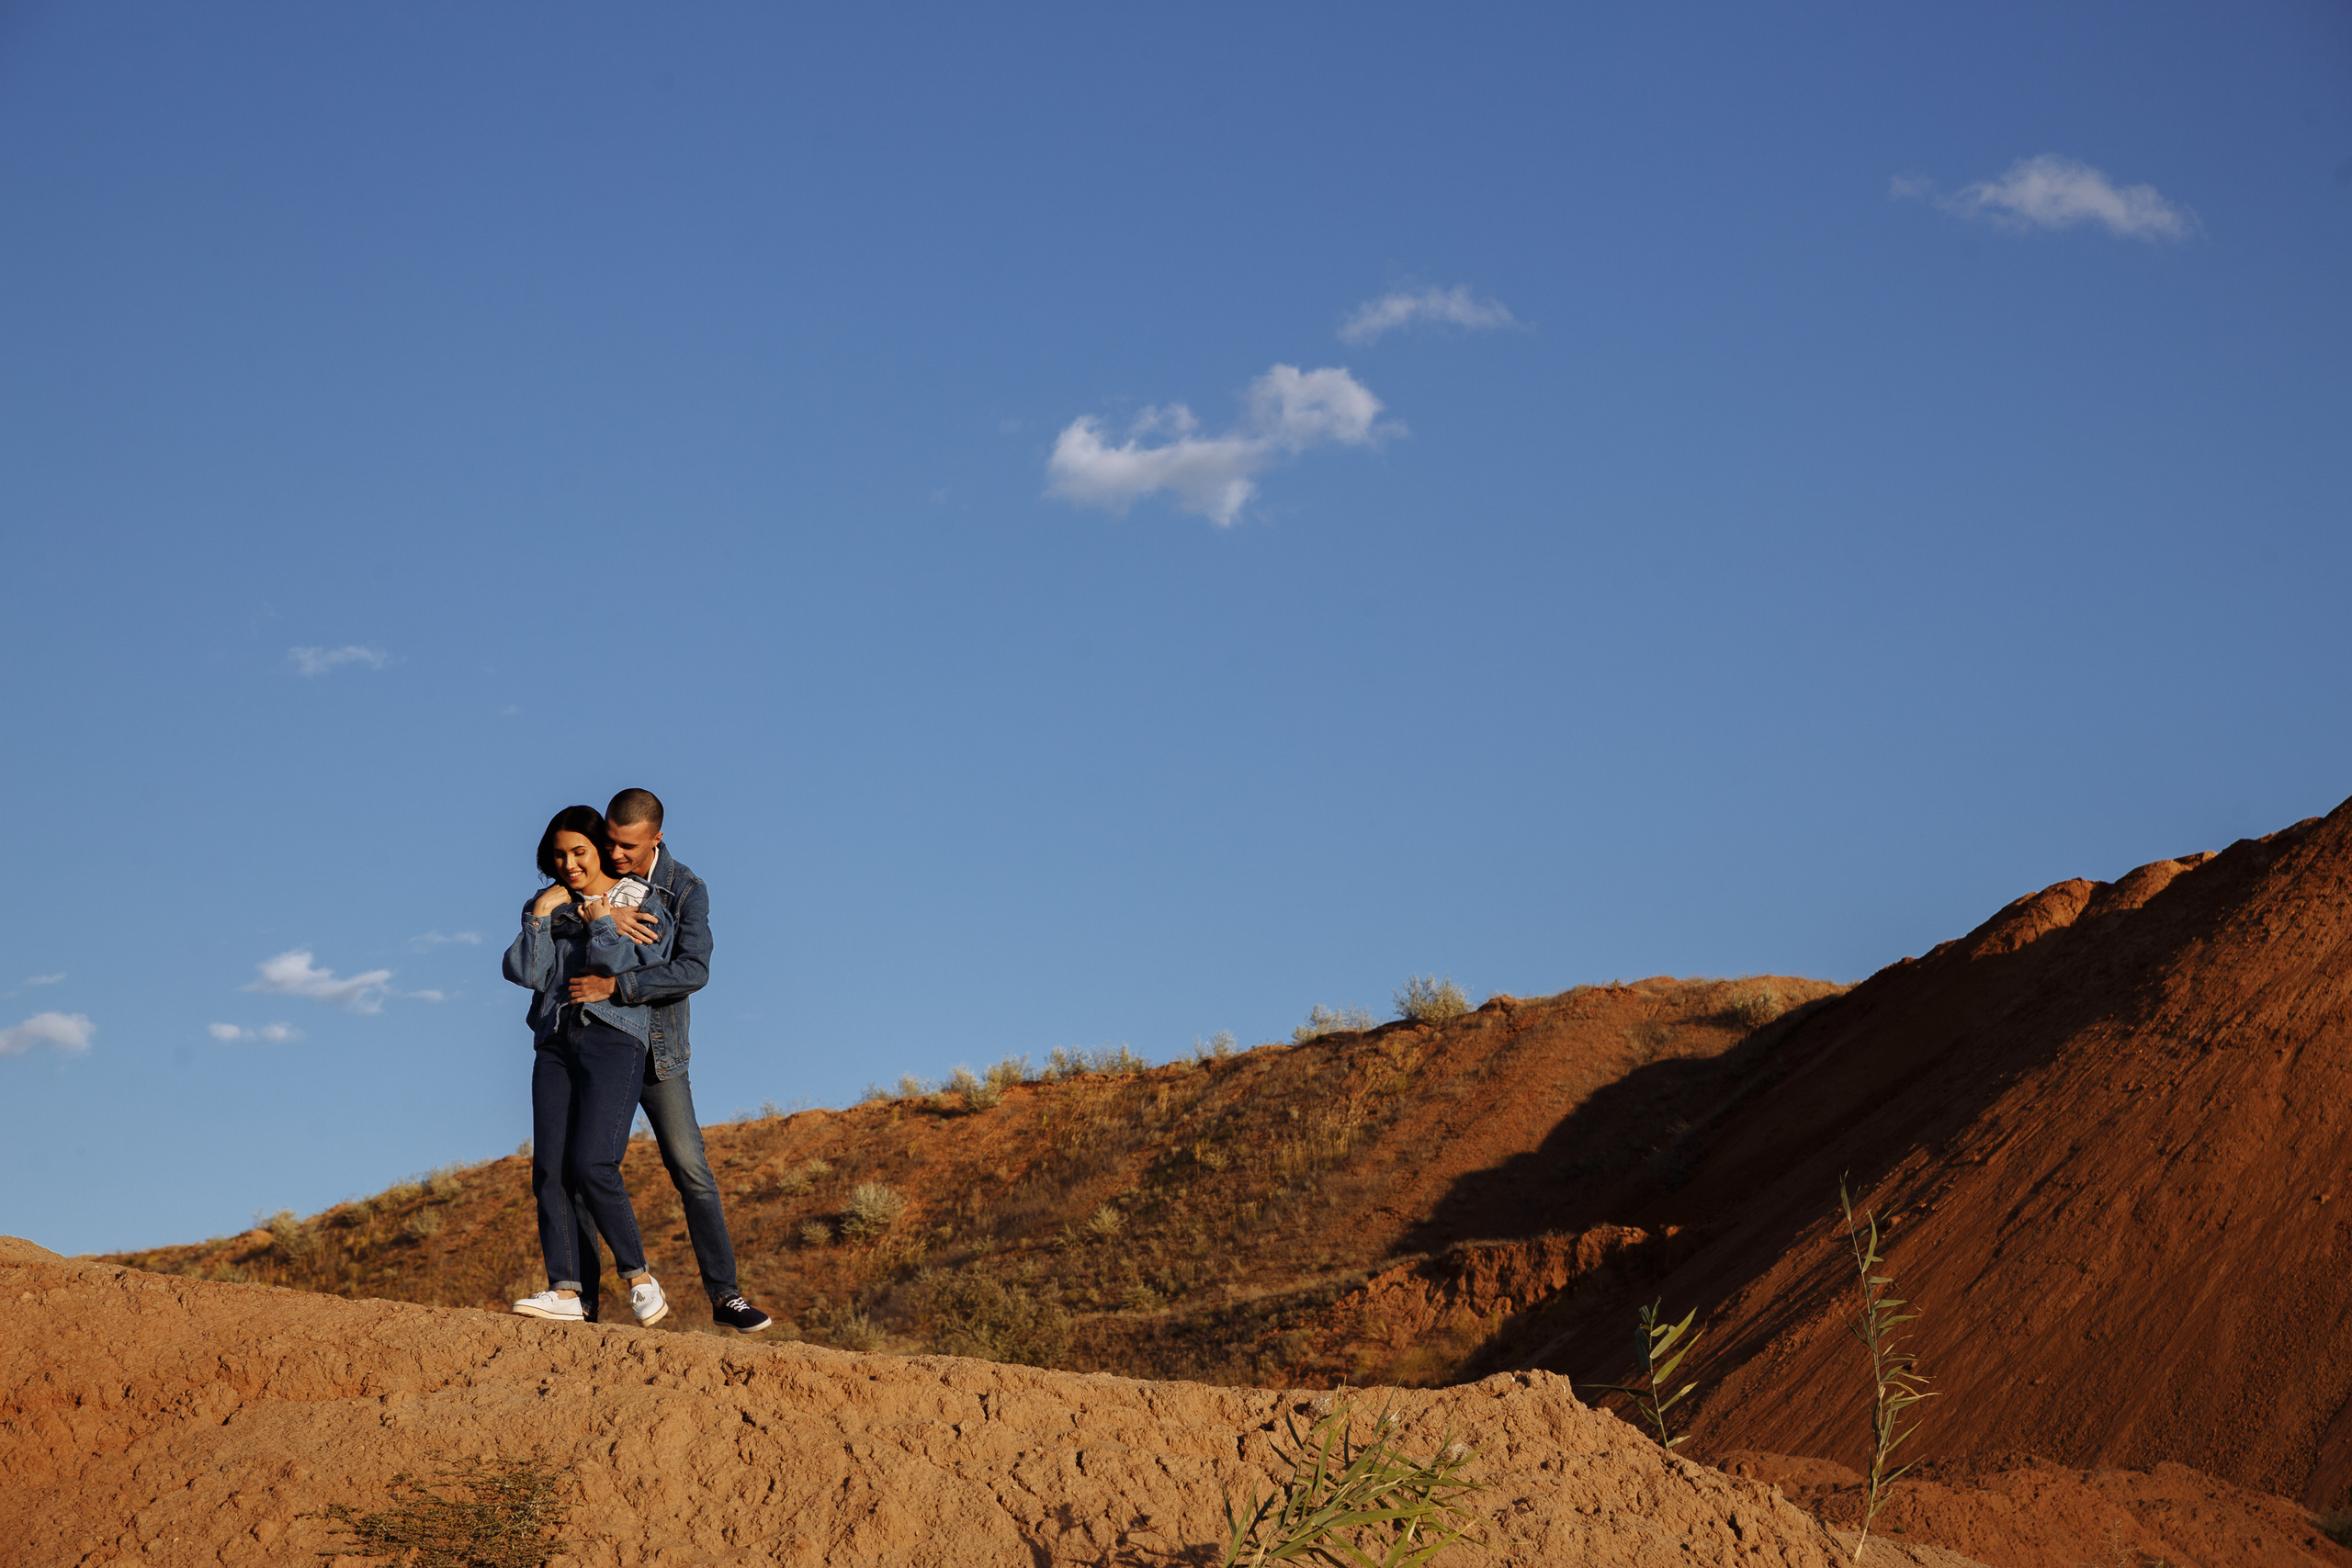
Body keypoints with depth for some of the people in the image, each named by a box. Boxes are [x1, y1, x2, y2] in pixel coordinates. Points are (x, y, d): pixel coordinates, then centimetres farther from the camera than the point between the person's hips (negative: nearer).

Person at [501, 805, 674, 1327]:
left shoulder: (640, 903, 5)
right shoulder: (548, 906, 17)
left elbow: (635, 970, -9)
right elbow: (527, 973, 4)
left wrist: (601, 923, -3)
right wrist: (540, 916, -3)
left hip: (614, 1038, -5)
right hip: (555, 1043, 5)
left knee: (592, 1165, -18)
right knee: (549, 1170, -7)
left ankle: (639, 1277, -6)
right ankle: (568, 1291, -9)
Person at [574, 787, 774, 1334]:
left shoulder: (686, 890, -6)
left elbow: (694, 971, -19)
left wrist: (616, 986, -28)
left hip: (656, 1051, -2)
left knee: (691, 1171, -7)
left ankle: (725, 1296, -5)